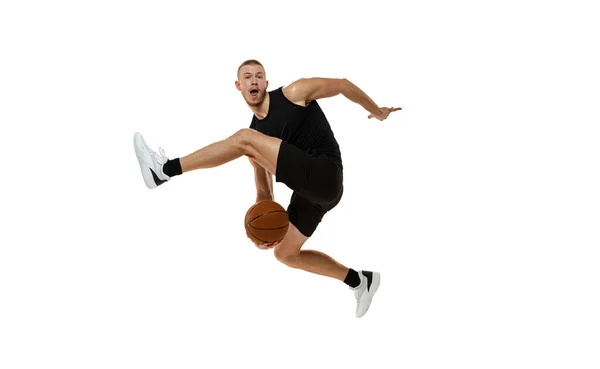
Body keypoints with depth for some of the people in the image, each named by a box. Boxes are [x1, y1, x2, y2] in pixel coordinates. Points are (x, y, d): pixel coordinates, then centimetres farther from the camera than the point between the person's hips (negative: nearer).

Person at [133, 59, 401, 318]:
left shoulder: (294, 93, 0)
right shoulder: (255, 133, 16)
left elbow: (344, 85, 10)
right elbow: (264, 192, 17)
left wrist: (377, 111, 18)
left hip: (326, 177, -9)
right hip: (309, 190, 9)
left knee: (245, 139, -19)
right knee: (284, 253, 22)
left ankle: (165, 170, -18)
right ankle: (360, 280, 29)